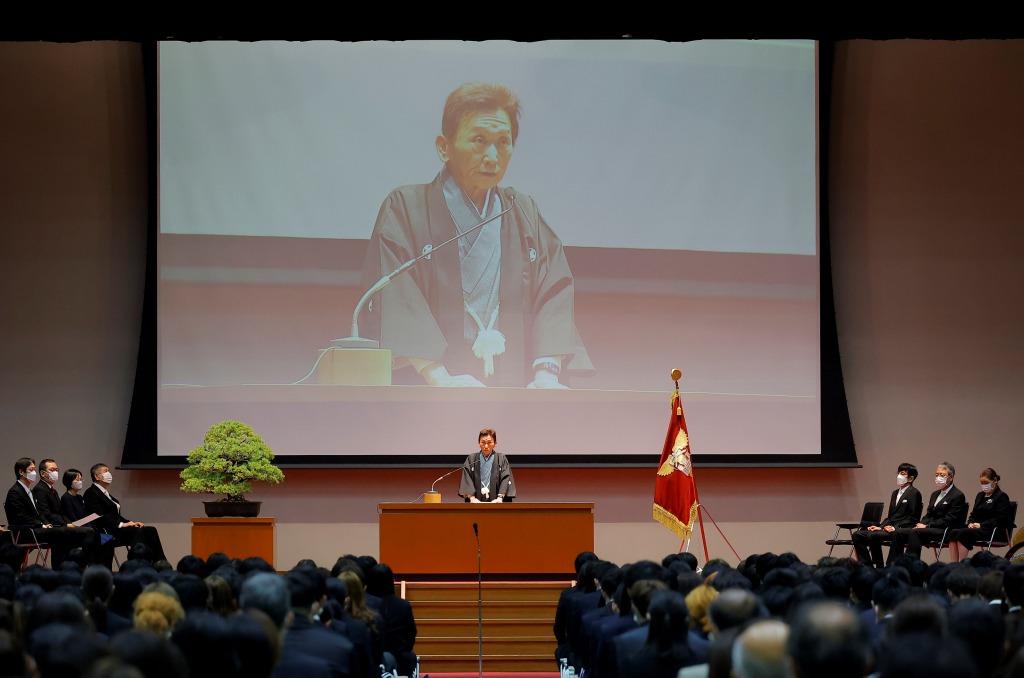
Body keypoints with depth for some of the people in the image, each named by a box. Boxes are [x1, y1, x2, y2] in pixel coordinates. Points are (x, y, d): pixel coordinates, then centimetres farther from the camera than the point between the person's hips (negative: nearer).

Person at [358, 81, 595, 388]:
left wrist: (547, 374, -10)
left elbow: (553, 294, 8)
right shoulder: (406, 209, 6)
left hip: (515, 390, 3)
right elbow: (395, 298, -7)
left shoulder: (525, 214, 19)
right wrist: (438, 377, -20)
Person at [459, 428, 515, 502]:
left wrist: (500, 498, -19)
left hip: (495, 501, 0)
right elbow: (467, 480, -1)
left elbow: (505, 479, -3)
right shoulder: (471, 459, 9)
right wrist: (472, 498, -16)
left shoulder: (502, 459, 8)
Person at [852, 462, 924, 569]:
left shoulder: (914, 493, -4)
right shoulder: (895, 493, 22)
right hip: (890, 528, 9)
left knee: (873, 536, -31)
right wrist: (880, 527, 4)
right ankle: (867, 567, -6)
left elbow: (913, 519, -10)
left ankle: (880, 568, -20)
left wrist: (896, 528, -19)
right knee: (857, 535, -5)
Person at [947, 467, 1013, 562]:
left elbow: (1000, 519, -11)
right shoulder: (980, 495, 24)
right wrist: (970, 523, 2)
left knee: (963, 534, -31)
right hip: (977, 527, 7)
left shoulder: (1001, 497, 0)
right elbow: (973, 514, 26)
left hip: (995, 531, -7)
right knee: (954, 533, -20)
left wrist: (981, 525, -16)